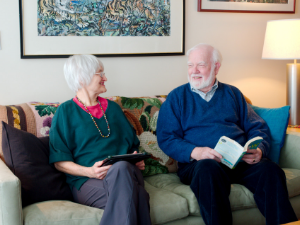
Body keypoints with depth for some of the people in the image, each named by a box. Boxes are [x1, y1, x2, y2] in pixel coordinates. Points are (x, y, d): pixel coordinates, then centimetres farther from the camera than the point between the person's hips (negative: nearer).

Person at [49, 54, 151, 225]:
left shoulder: (113, 108, 24)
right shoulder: (66, 112, 7)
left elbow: (132, 144, 28)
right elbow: (60, 161, 1)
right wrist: (88, 171, -16)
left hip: (126, 173, 4)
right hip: (87, 182, -4)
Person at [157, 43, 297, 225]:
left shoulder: (232, 93, 22)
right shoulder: (177, 97, 14)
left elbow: (258, 128, 17)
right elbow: (165, 138, 4)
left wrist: (259, 151, -7)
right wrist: (195, 152, -15)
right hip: (198, 162, -2)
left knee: (270, 170, -29)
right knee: (209, 169, -38)